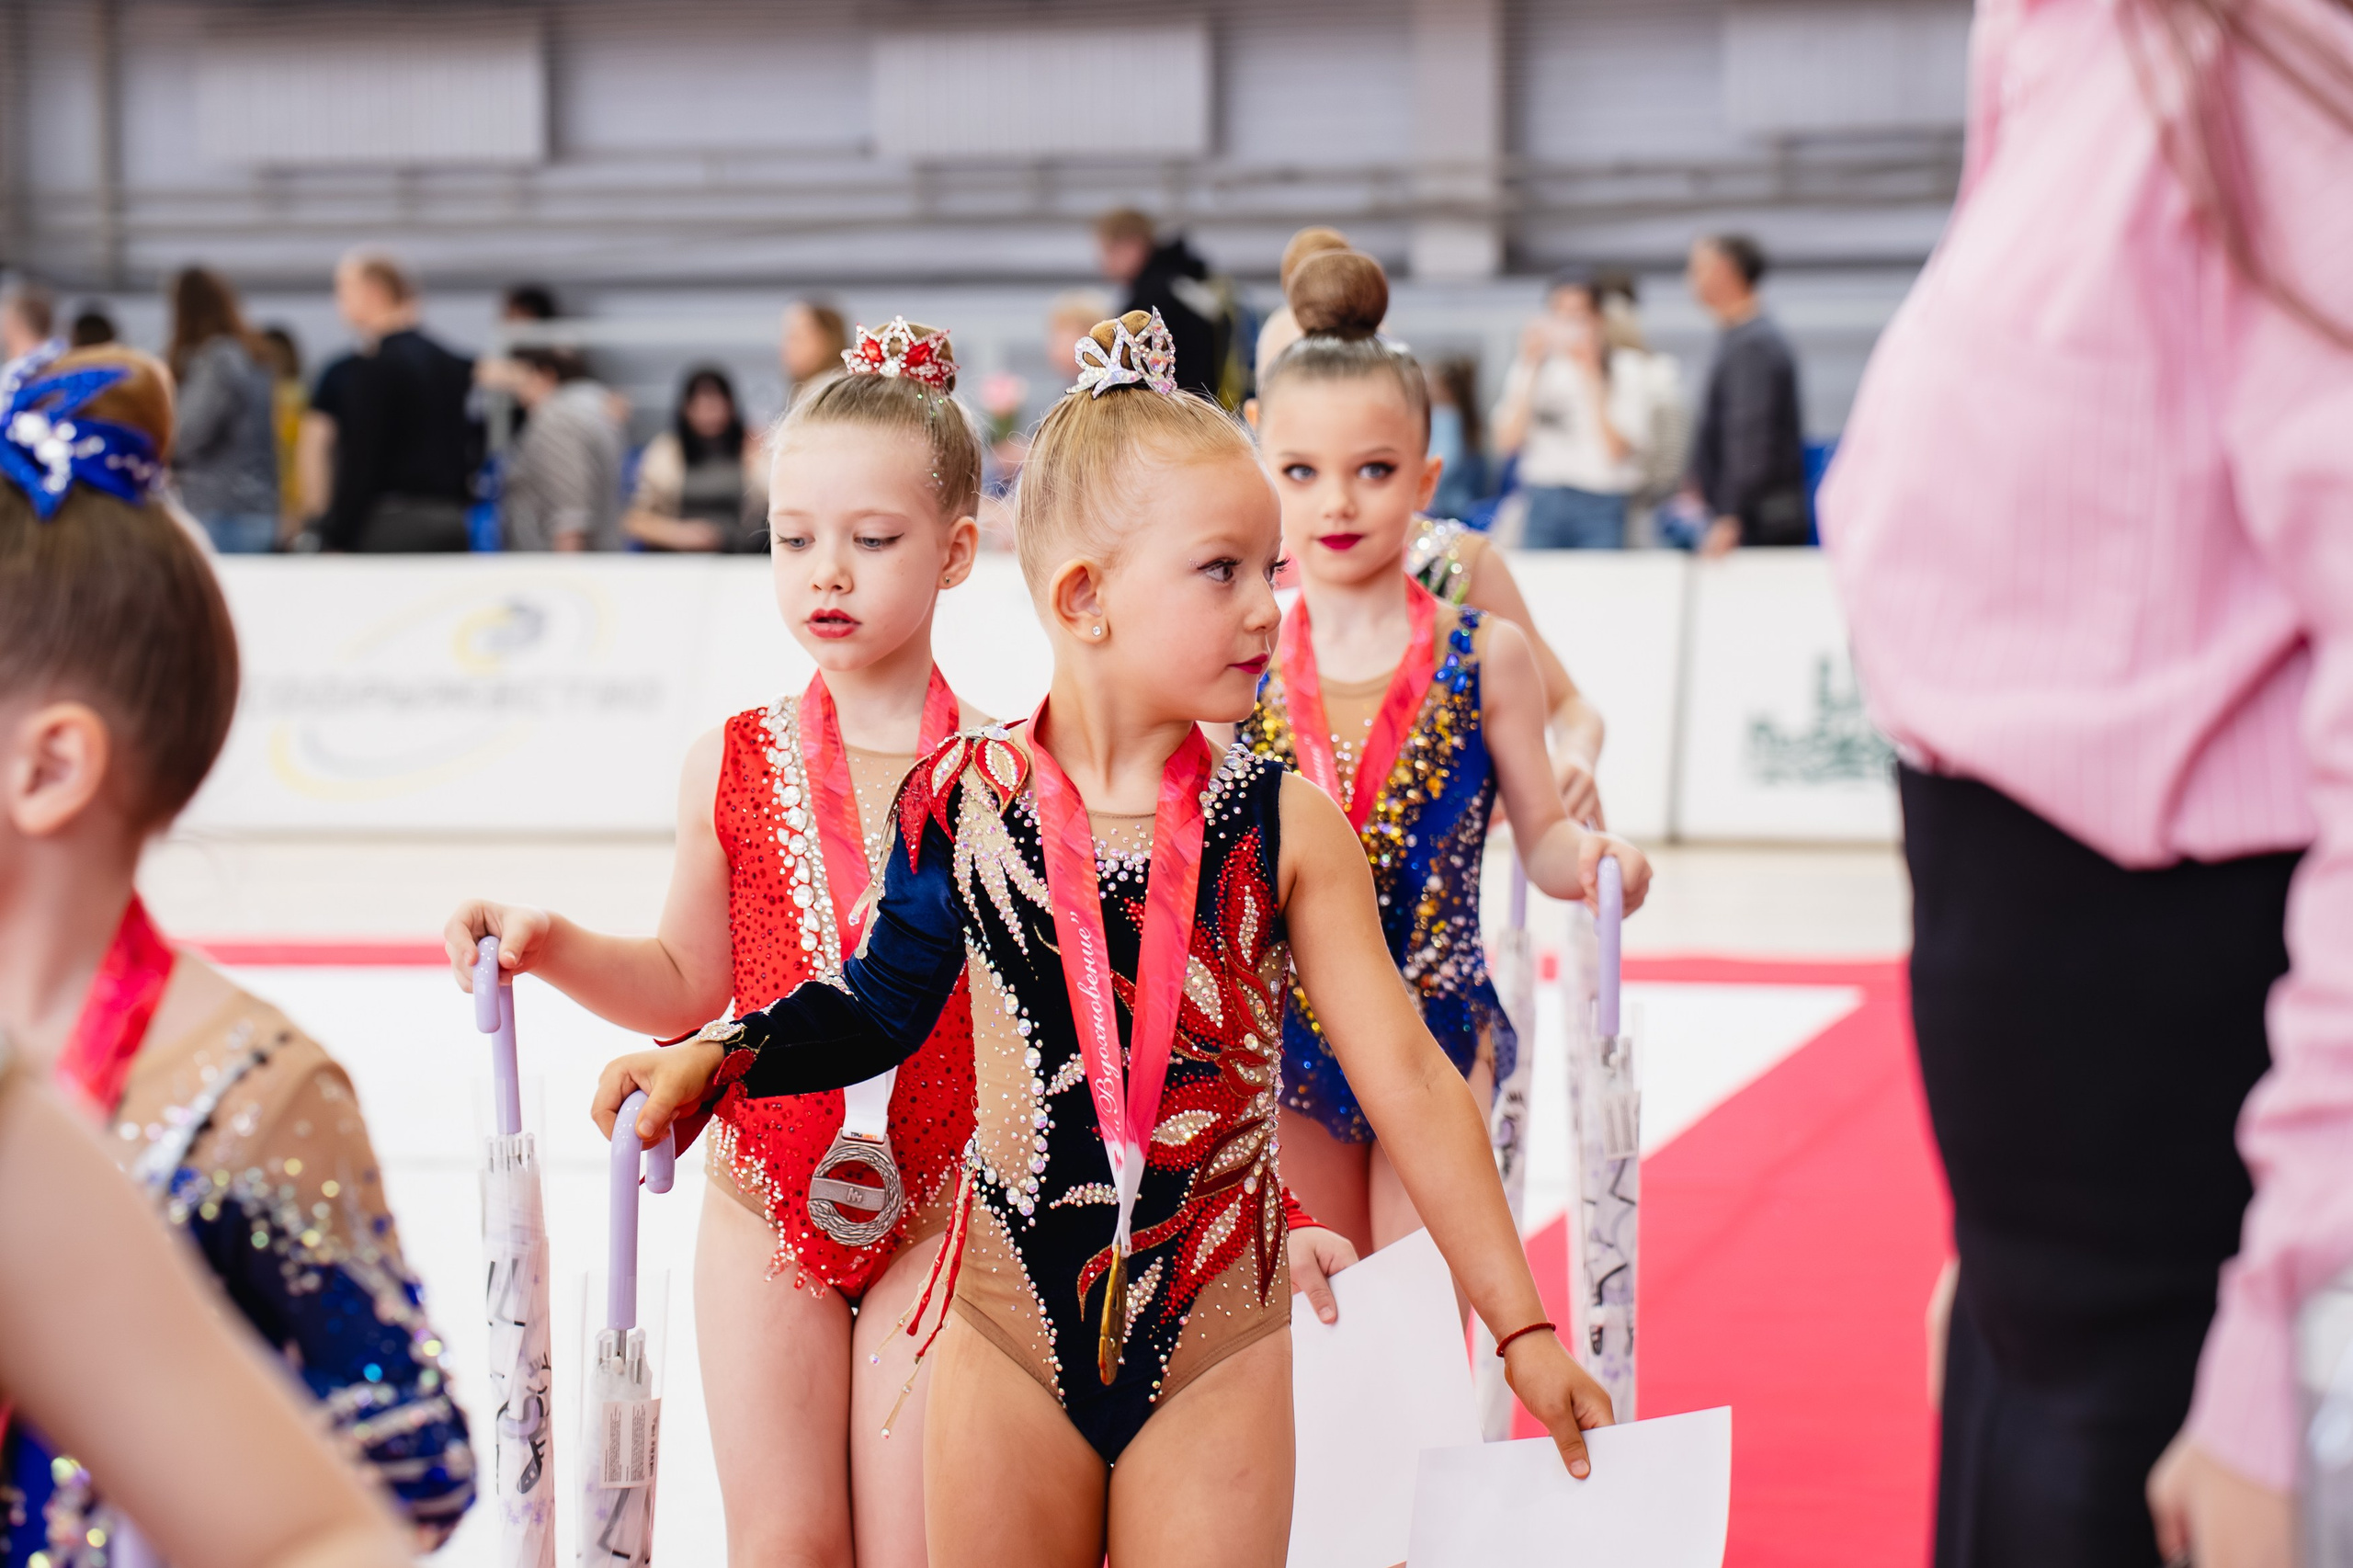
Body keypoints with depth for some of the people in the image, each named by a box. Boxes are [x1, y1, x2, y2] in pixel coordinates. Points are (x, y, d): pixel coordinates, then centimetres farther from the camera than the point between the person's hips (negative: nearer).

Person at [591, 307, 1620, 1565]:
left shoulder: (1287, 827, -5)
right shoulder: (960, 802, -5)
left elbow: (1405, 1079, -4)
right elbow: (878, 1009, 10)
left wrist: (1521, 1325, -3)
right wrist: (716, 1057, -6)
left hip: (1219, 1350, 0)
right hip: (1010, 1337, 1)